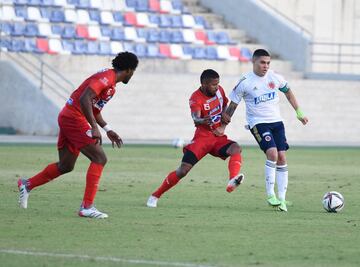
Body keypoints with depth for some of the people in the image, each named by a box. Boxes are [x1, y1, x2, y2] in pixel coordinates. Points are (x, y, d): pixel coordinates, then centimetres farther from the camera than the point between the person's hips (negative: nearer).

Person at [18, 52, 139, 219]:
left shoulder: (109, 80, 17)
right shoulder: (106, 78, -16)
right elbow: (84, 99, -29)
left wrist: (108, 130, 21)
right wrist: (94, 128, -30)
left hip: (68, 118, 10)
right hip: (74, 119, -10)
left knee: (65, 166, 17)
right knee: (99, 158, -12)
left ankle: (27, 185, 29)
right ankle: (87, 207, -14)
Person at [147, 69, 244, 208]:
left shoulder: (219, 90, 1)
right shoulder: (196, 99, -18)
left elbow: (225, 107, 20)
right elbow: (196, 119, -36)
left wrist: (222, 127, 5)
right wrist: (203, 121, -60)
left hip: (218, 136, 5)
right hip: (202, 137, -5)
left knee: (236, 149, -27)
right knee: (183, 170, -11)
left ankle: (232, 181, -46)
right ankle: (155, 196, 3)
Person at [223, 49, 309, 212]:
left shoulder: (275, 78, 1)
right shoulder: (245, 82, -9)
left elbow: (288, 93, 19)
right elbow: (232, 105, 0)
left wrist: (299, 113, 18)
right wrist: (222, 126, 0)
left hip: (276, 121, 5)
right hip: (258, 123, -4)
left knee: (281, 157, -4)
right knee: (272, 153, -24)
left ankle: (281, 198, 5)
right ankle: (270, 195, -16)